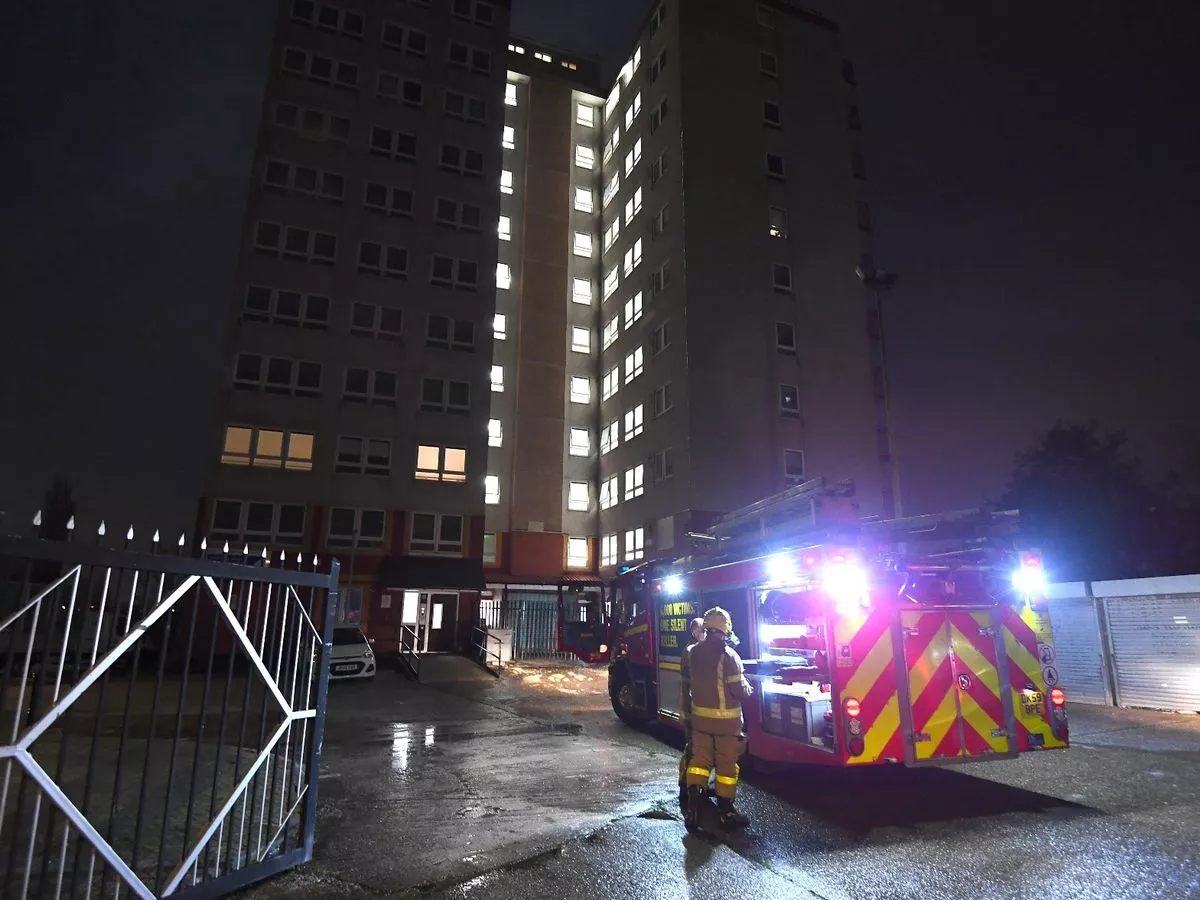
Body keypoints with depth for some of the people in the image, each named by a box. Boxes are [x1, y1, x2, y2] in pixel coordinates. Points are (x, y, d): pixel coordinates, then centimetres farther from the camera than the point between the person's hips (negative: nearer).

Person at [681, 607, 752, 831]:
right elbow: (739, 689, -17)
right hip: (726, 719, -5)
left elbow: (686, 687, 8)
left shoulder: (690, 653, 1)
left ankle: (693, 808, 4)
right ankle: (725, 812, 15)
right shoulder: (728, 655, -18)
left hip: (699, 717, 5)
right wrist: (749, 689, 6)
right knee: (726, 765, 7)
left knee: (699, 760, 12)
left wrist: (686, 715, 18)